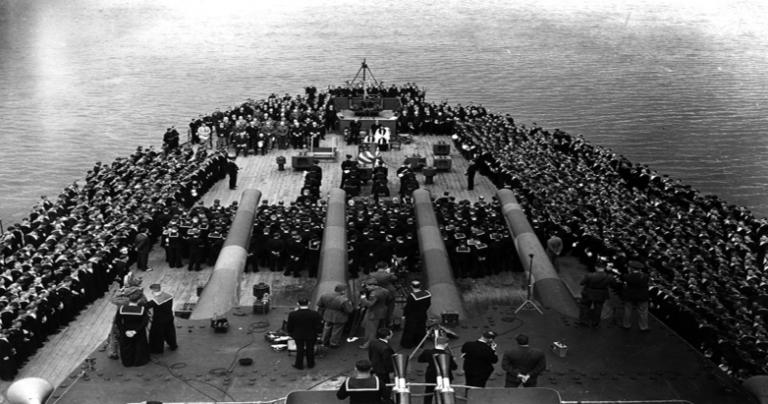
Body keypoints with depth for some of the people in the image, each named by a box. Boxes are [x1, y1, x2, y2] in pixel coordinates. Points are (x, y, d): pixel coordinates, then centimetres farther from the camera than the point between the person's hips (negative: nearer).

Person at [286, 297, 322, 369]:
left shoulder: (292, 314, -21)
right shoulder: (315, 314, -22)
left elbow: (289, 327, -9)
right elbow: (319, 328, -15)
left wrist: (290, 333, 10)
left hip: (298, 336, 0)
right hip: (311, 336, 0)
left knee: (300, 350, 20)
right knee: (310, 350, 21)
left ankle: (299, 365, 34)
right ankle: (310, 364, 38)